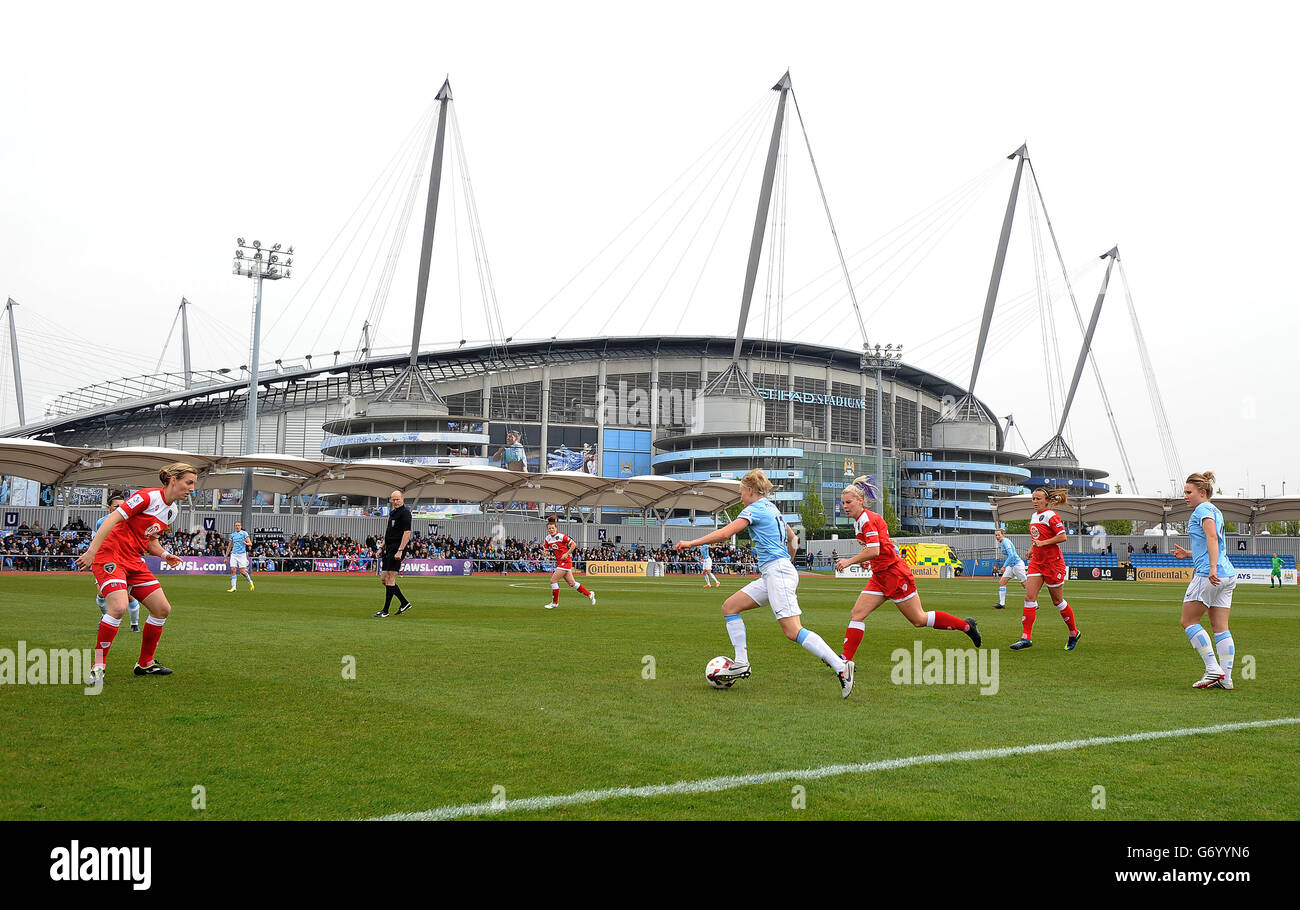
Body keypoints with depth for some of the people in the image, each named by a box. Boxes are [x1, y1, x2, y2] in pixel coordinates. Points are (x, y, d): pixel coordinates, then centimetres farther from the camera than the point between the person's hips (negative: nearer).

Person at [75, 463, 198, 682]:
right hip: (110, 555, -9)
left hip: (134, 561, 9)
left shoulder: (173, 511, 12)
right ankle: (99, 665, -14)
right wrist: (91, 551, -24)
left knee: (163, 609, 5)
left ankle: (145, 663, 19)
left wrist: (164, 554, 4)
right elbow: (112, 519, -18)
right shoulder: (147, 497, -15)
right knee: (119, 607, -28)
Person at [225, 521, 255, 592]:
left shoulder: (244, 533, 0)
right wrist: (226, 557, 15)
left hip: (242, 554, -4)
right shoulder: (232, 535, 12)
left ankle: (250, 582, 18)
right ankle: (233, 587, -7)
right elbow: (229, 547, 18)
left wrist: (246, 543, -30)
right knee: (233, 570, -8)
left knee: (243, 571, -7)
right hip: (233, 554, 4)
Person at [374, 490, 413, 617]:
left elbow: (407, 533, -18)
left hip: (397, 550, -10)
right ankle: (404, 603, 19)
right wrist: (382, 548, 21)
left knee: (390, 580, -8)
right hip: (388, 549, 10)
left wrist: (400, 551, -24)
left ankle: (385, 611, -3)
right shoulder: (392, 512, 18)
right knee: (383, 579, 10)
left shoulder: (405, 513, -11)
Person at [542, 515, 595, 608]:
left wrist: (567, 554, -15)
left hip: (566, 561, -7)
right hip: (559, 562, 7)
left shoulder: (561, 536, -13)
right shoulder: (547, 539, 6)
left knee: (553, 580, -11)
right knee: (572, 583, 11)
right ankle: (589, 594, 26)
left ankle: (555, 602, 2)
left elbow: (574, 544, -10)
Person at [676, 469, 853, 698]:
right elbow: (793, 539, 31)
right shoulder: (771, 508, 21)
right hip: (771, 575, 10)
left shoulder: (755, 509, -6)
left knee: (793, 632, -16)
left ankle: (841, 667, -18)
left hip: (777, 572, -10)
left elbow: (724, 533, -13)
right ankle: (741, 664, 5)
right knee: (729, 607, 9)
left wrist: (692, 543, -6)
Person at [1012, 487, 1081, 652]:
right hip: (1037, 562, 7)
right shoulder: (1034, 516, 13)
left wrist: (1042, 543, -23)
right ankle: (1026, 638, -9)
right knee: (1029, 597, -6)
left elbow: (1062, 536, -17)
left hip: (1053, 562, -7)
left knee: (1058, 601, 4)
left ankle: (1074, 633, 24)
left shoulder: (1051, 515, -12)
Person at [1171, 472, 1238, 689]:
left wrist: (1212, 568, -29)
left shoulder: (1203, 509, -6)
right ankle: (1226, 677, 4)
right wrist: (1189, 554, 23)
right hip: (1227, 574, 9)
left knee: (1189, 621, 0)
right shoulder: (1215, 511, 22)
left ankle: (1213, 669, -5)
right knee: (1220, 627, 7)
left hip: (1209, 575, -9)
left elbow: (1212, 537, -21)